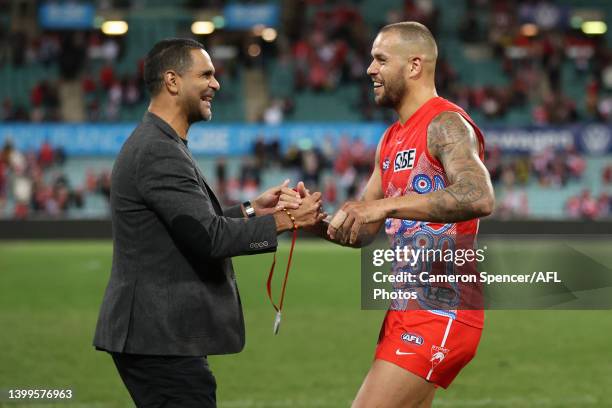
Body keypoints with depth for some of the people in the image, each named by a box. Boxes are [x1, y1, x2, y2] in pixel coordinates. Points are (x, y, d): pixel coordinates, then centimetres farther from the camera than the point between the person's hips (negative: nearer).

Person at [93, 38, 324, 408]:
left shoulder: (152, 144, 16)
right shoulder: (160, 153, -17)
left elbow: (193, 224, 21)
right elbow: (209, 237, -23)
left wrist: (251, 210, 13)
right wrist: (284, 222, -15)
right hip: (161, 338, -11)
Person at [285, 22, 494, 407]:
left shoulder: (446, 124, -12)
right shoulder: (392, 140, 17)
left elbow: (479, 197, -32)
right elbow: (364, 231, 19)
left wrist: (386, 204, -36)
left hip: (441, 313, -10)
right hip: (407, 306, 10)